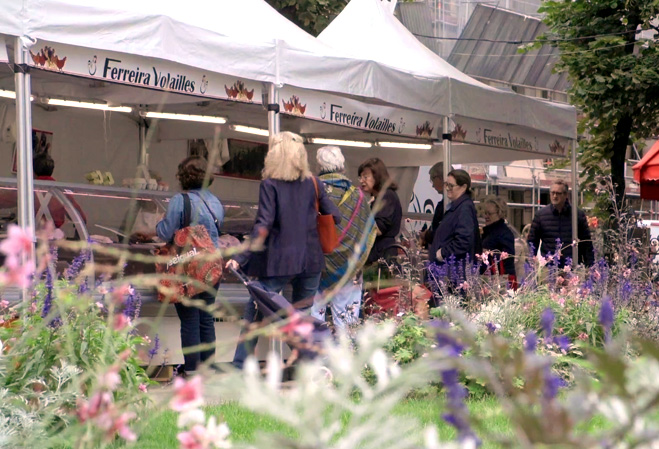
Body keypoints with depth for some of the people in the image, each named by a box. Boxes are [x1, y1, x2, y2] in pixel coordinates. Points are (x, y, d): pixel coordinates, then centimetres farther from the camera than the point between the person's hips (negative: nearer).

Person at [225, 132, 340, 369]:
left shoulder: (270, 185, -7)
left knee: (253, 316, 6)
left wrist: (239, 258, -16)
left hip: (278, 262, -4)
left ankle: (239, 369, 4)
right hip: (311, 260, 4)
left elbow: (263, 226, -15)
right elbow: (335, 217, 6)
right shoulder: (314, 183, 4)